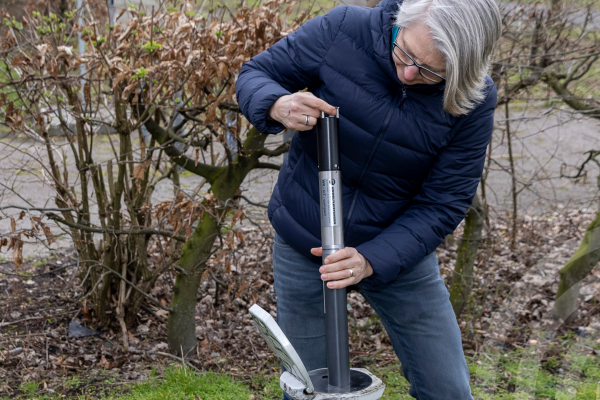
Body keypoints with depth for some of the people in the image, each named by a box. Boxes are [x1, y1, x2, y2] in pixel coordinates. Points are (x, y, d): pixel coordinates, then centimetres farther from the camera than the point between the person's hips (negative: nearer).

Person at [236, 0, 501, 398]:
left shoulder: (473, 102, -18)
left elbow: (442, 205, -15)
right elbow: (255, 74, -7)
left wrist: (371, 260, -28)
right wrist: (278, 105, -31)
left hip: (397, 247, 1)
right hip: (303, 242, 0)